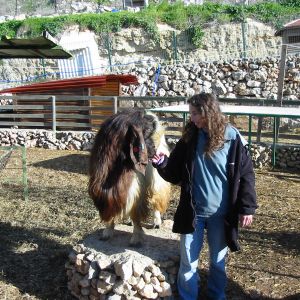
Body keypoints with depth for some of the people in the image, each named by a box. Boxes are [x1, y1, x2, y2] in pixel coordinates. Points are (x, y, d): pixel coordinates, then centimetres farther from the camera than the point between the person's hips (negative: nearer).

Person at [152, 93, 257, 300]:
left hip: (220, 214, -2)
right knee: (188, 263, 11)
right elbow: (175, 173, 4)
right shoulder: (189, 138, -2)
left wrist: (247, 207, -7)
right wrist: (162, 163, -15)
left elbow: (246, 175, -5)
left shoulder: (232, 138, -9)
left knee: (218, 262, 16)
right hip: (193, 212, 2)